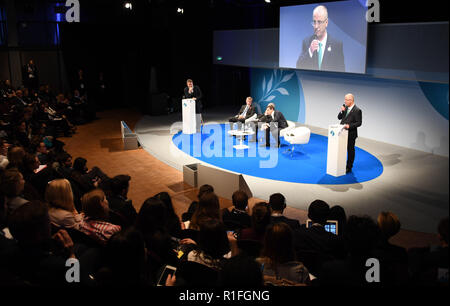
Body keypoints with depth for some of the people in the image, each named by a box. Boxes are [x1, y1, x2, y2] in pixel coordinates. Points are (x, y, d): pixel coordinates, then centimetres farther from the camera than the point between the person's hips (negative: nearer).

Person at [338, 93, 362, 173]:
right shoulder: (345, 107, 8)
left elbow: (359, 123, -14)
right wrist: (342, 111, -8)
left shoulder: (357, 110, -13)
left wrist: (349, 126, -25)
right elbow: (339, 117, 9)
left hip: (351, 134, -6)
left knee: (350, 150, 5)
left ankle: (349, 167, 15)